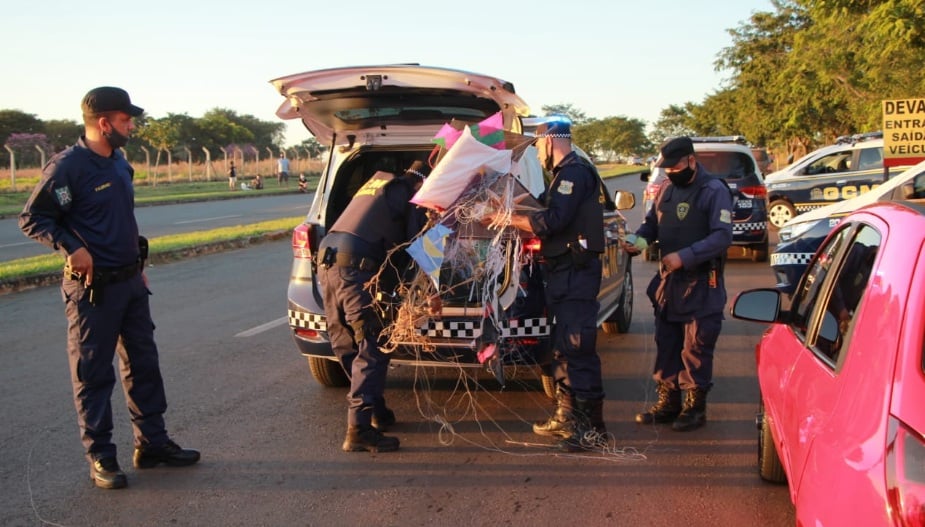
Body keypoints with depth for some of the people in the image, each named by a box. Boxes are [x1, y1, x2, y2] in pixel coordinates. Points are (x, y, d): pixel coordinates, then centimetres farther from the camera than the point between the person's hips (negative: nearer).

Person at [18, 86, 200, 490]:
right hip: (94, 288, -8)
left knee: (143, 363, 13)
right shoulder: (67, 166, -14)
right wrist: (71, 247, -26)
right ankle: (100, 458, 12)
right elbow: (31, 219, -13)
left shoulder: (119, 163, 11)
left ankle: (153, 442, 24)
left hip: (130, 282, 8)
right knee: (93, 374, 2)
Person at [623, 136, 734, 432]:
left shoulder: (714, 191, -10)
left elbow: (723, 236, -18)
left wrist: (685, 257, -25)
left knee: (695, 350, 0)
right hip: (669, 281, 7)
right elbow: (652, 224, 20)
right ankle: (668, 402, 24)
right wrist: (638, 240, -3)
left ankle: (695, 407, 13)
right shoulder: (667, 190, 11)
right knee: (666, 344, 12)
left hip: (701, 285, -7)